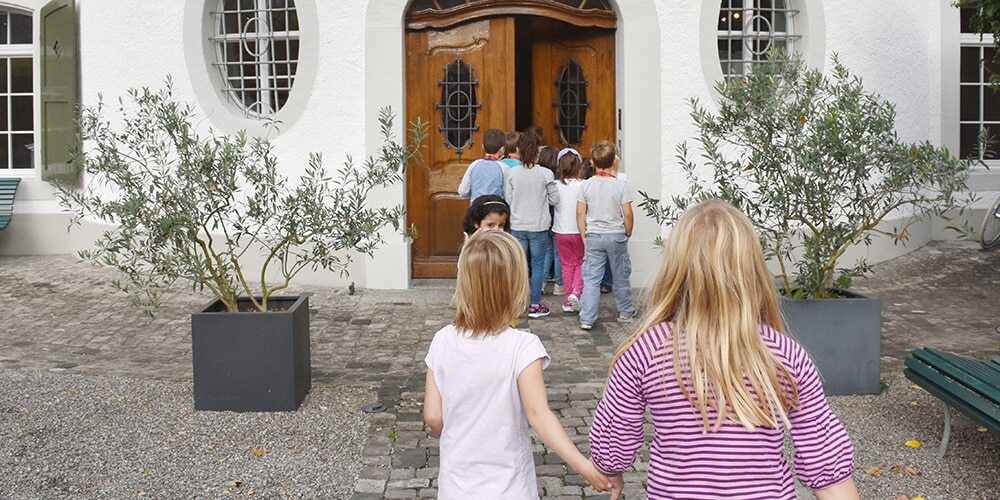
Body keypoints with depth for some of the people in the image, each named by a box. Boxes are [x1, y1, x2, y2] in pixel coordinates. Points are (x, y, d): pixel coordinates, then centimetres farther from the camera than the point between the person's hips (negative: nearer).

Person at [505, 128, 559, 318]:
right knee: (538, 265, 8)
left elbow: (507, 201, 0)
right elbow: (554, 200, -2)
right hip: (539, 226, -2)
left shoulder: (511, 173, -6)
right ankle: (535, 305, 11)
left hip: (517, 226, 2)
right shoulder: (545, 174, -9)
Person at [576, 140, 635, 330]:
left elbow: (580, 213, -2)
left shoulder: (586, 185, -4)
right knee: (621, 276, 15)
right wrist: (628, 234, 6)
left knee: (591, 279, 2)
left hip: (593, 236, 1)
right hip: (617, 236, -1)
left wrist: (584, 236, 7)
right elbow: (627, 214, -9)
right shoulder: (621, 185, -9)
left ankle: (587, 319, -2)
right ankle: (625, 312, 30)